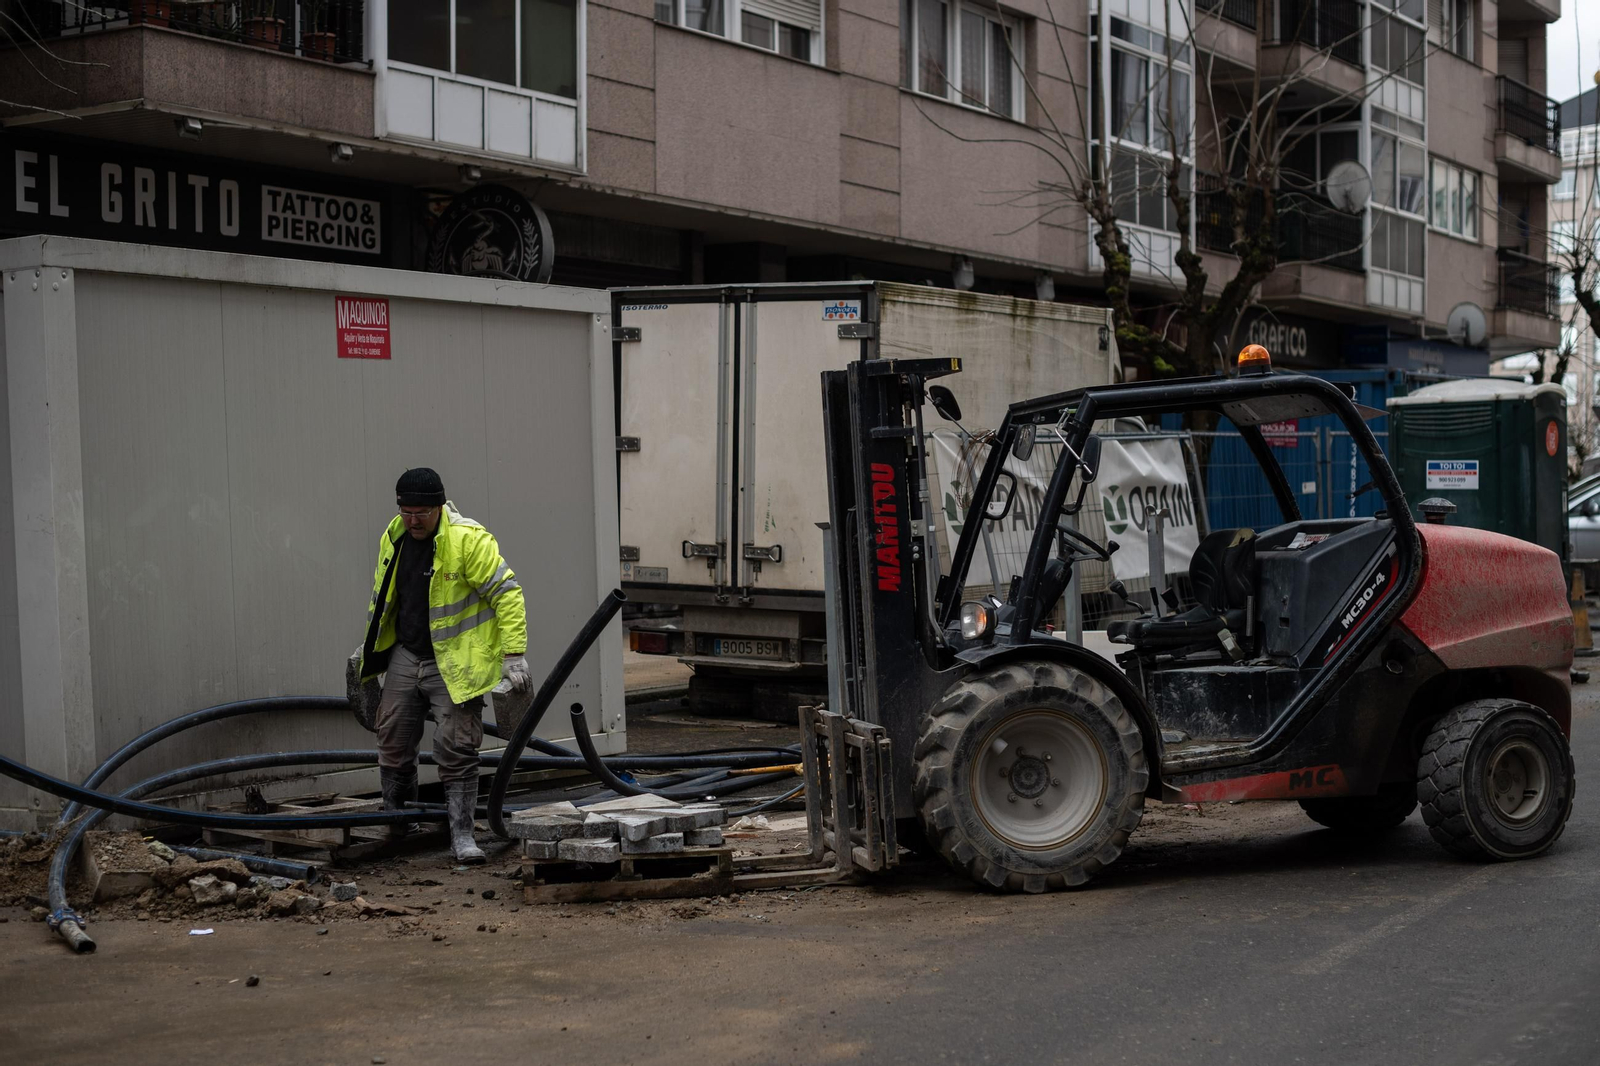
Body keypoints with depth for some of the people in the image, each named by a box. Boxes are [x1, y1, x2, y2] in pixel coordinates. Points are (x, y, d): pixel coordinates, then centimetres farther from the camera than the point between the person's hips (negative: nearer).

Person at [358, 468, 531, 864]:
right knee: (393, 742, 12)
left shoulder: (468, 539, -19)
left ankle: (462, 834, 1)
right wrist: (368, 648, 24)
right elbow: (382, 597, 19)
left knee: (456, 749, -7)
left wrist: (513, 654, -22)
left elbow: (507, 593, -18)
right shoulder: (393, 537, 3)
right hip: (405, 657, 6)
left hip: (454, 663, -6)